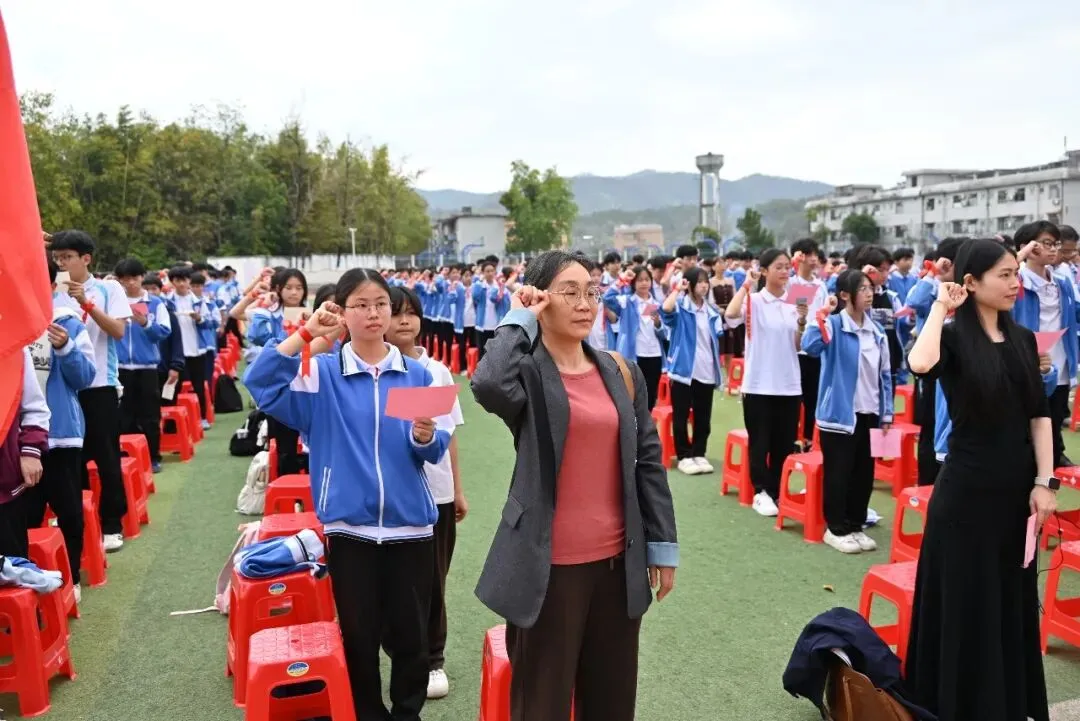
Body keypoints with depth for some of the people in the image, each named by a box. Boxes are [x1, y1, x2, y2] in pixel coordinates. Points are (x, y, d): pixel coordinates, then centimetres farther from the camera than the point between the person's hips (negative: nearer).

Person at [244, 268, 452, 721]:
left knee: (409, 636, 10)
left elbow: (437, 448, 0)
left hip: (410, 525, 1)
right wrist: (306, 333, -20)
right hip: (349, 527, 0)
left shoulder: (417, 374, 2)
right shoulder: (321, 373, 0)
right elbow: (260, 384, -16)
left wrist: (424, 436, -22)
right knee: (359, 637, 12)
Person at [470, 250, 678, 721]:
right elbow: (488, 386, -33)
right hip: (549, 566, -5)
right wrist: (518, 320, -17)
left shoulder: (622, 373, 6)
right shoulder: (526, 373, -8)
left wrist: (662, 543, 8)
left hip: (618, 561, 5)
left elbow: (648, 458, 10)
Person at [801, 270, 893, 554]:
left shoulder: (876, 330, 8)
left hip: (869, 413, 6)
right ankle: (836, 529, 15)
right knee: (839, 473, 2)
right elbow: (810, 347, -31)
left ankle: (855, 526, 27)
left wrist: (887, 412, 10)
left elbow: (885, 373, 13)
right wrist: (823, 314, -29)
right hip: (839, 412, -6)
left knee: (864, 473, 13)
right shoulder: (834, 324, -10)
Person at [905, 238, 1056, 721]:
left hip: (1016, 487, 6)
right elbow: (920, 365, -34)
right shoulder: (953, 337, -10)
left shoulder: (1023, 338, 7)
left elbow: (1039, 414, 7)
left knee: (1013, 598, 16)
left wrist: (1044, 481, -1)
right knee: (964, 598, 4)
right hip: (967, 489, -5)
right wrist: (939, 307, -20)